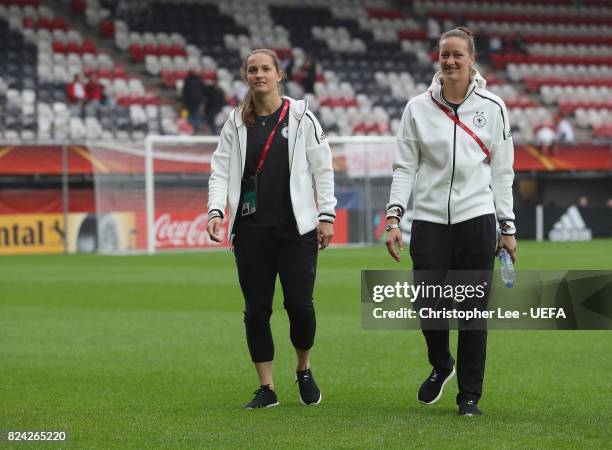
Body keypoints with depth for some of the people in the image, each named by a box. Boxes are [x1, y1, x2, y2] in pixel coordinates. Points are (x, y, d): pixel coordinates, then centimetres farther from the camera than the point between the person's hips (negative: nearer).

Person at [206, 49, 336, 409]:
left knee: (299, 302, -6)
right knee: (256, 308, 1)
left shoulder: (300, 116, 2)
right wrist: (216, 210, -10)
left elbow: (322, 167, 3)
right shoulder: (237, 123, 8)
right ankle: (266, 388, 11)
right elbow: (221, 170, 5)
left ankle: (304, 370, 21)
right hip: (251, 229, 2)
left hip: (296, 227, -2)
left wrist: (326, 215, -2)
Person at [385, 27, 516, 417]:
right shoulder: (418, 108, 5)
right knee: (427, 309, -4)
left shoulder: (492, 107, 5)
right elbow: (405, 166, 5)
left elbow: (503, 171, 7)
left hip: (476, 219, -1)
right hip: (429, 220, 1)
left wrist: (508, 227, 5)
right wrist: (394, 217, -5)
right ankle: (441, 366, 28)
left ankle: (470, 395, 12)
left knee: (473, 311, -1)